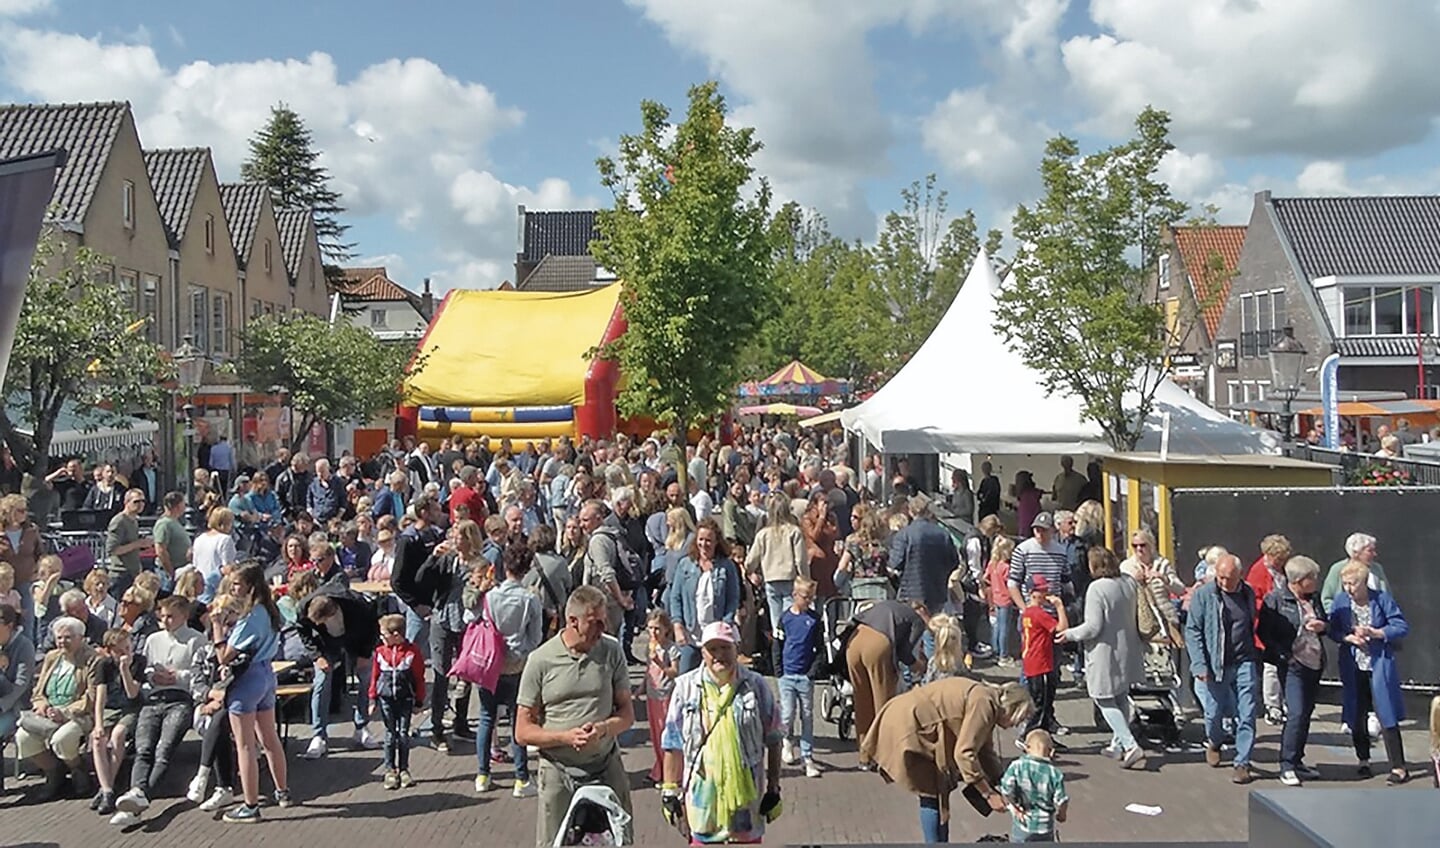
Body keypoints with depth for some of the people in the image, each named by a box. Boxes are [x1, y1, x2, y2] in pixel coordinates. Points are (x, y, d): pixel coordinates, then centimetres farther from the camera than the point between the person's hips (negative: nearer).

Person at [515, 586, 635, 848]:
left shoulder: (611, 652, 0)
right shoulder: (540, 660, -7)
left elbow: (627, 713, 6)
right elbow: (523, 733, -4)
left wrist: (603, 728, -15)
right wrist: (567, 737, -18)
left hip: (607, 769, 2)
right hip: (558, 773, -2)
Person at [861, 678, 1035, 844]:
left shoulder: (986, 702, 9)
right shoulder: (983, 704, -20)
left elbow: (985, 752, 17)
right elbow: (964, 753, -24)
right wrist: (989, 794, -16)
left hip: (918, 726, 10)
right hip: (906, 725, -10)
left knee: (940, 791, 13)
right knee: (932, 794, -6)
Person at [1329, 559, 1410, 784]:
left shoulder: (1381, 599, -7)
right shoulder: (1341, 601, -1)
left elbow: (1402, 627, -5)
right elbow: (1332, 630, 2)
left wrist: (1376, 633, -17)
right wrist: (1349, 637, -17)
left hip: (1379, 666, -3)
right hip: (1352, 666, 3)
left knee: (1386, 715, -4)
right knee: (1356, 716, 9)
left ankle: (1398, 767, 3)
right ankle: (1363, 760, 27)